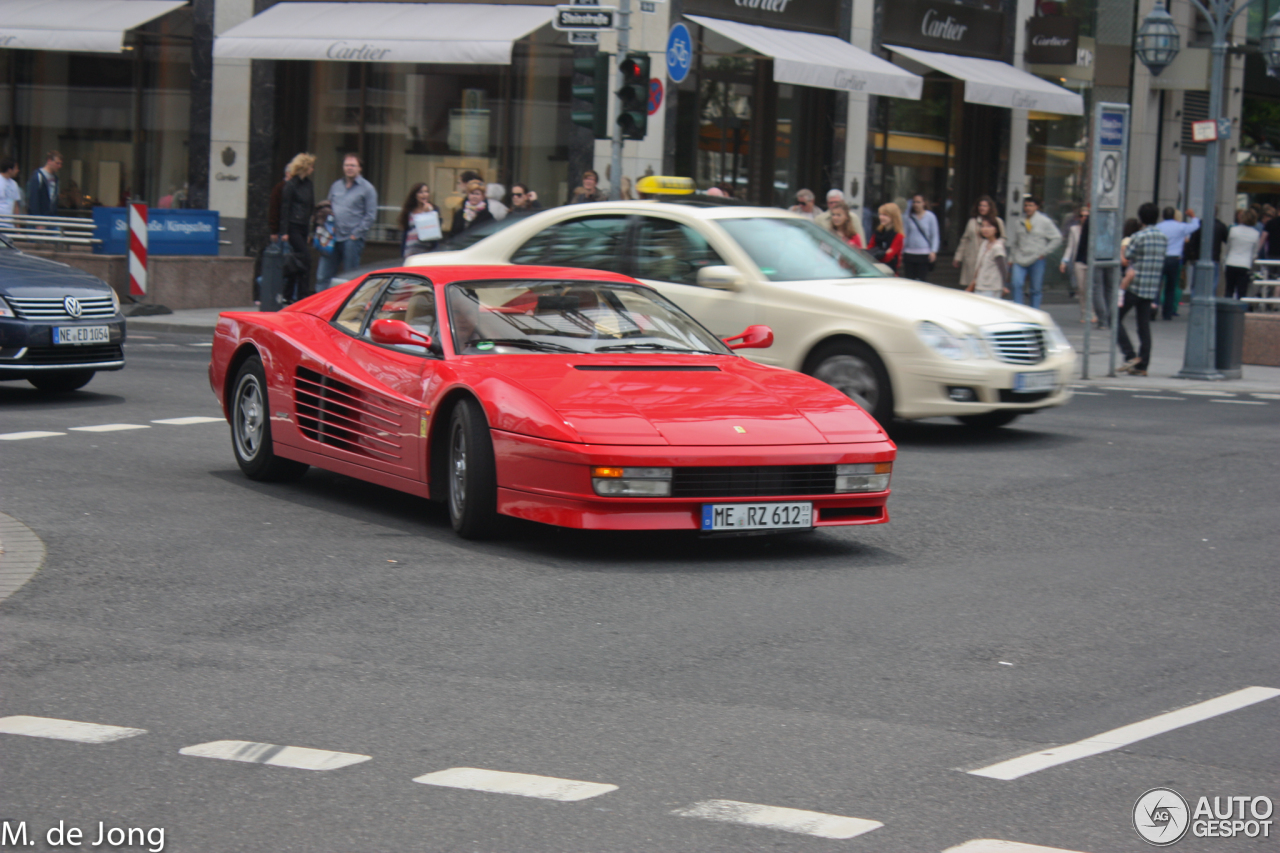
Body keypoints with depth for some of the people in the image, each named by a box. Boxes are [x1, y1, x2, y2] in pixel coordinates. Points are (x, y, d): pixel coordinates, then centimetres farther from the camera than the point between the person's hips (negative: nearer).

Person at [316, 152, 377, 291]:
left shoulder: (367, 188, 0)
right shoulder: (336, 186, 16)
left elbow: (370, 215, -5)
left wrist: (356, 234, -10)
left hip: (352, 239, -5)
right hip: (333, 238, 5)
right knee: (323, 276, 1)